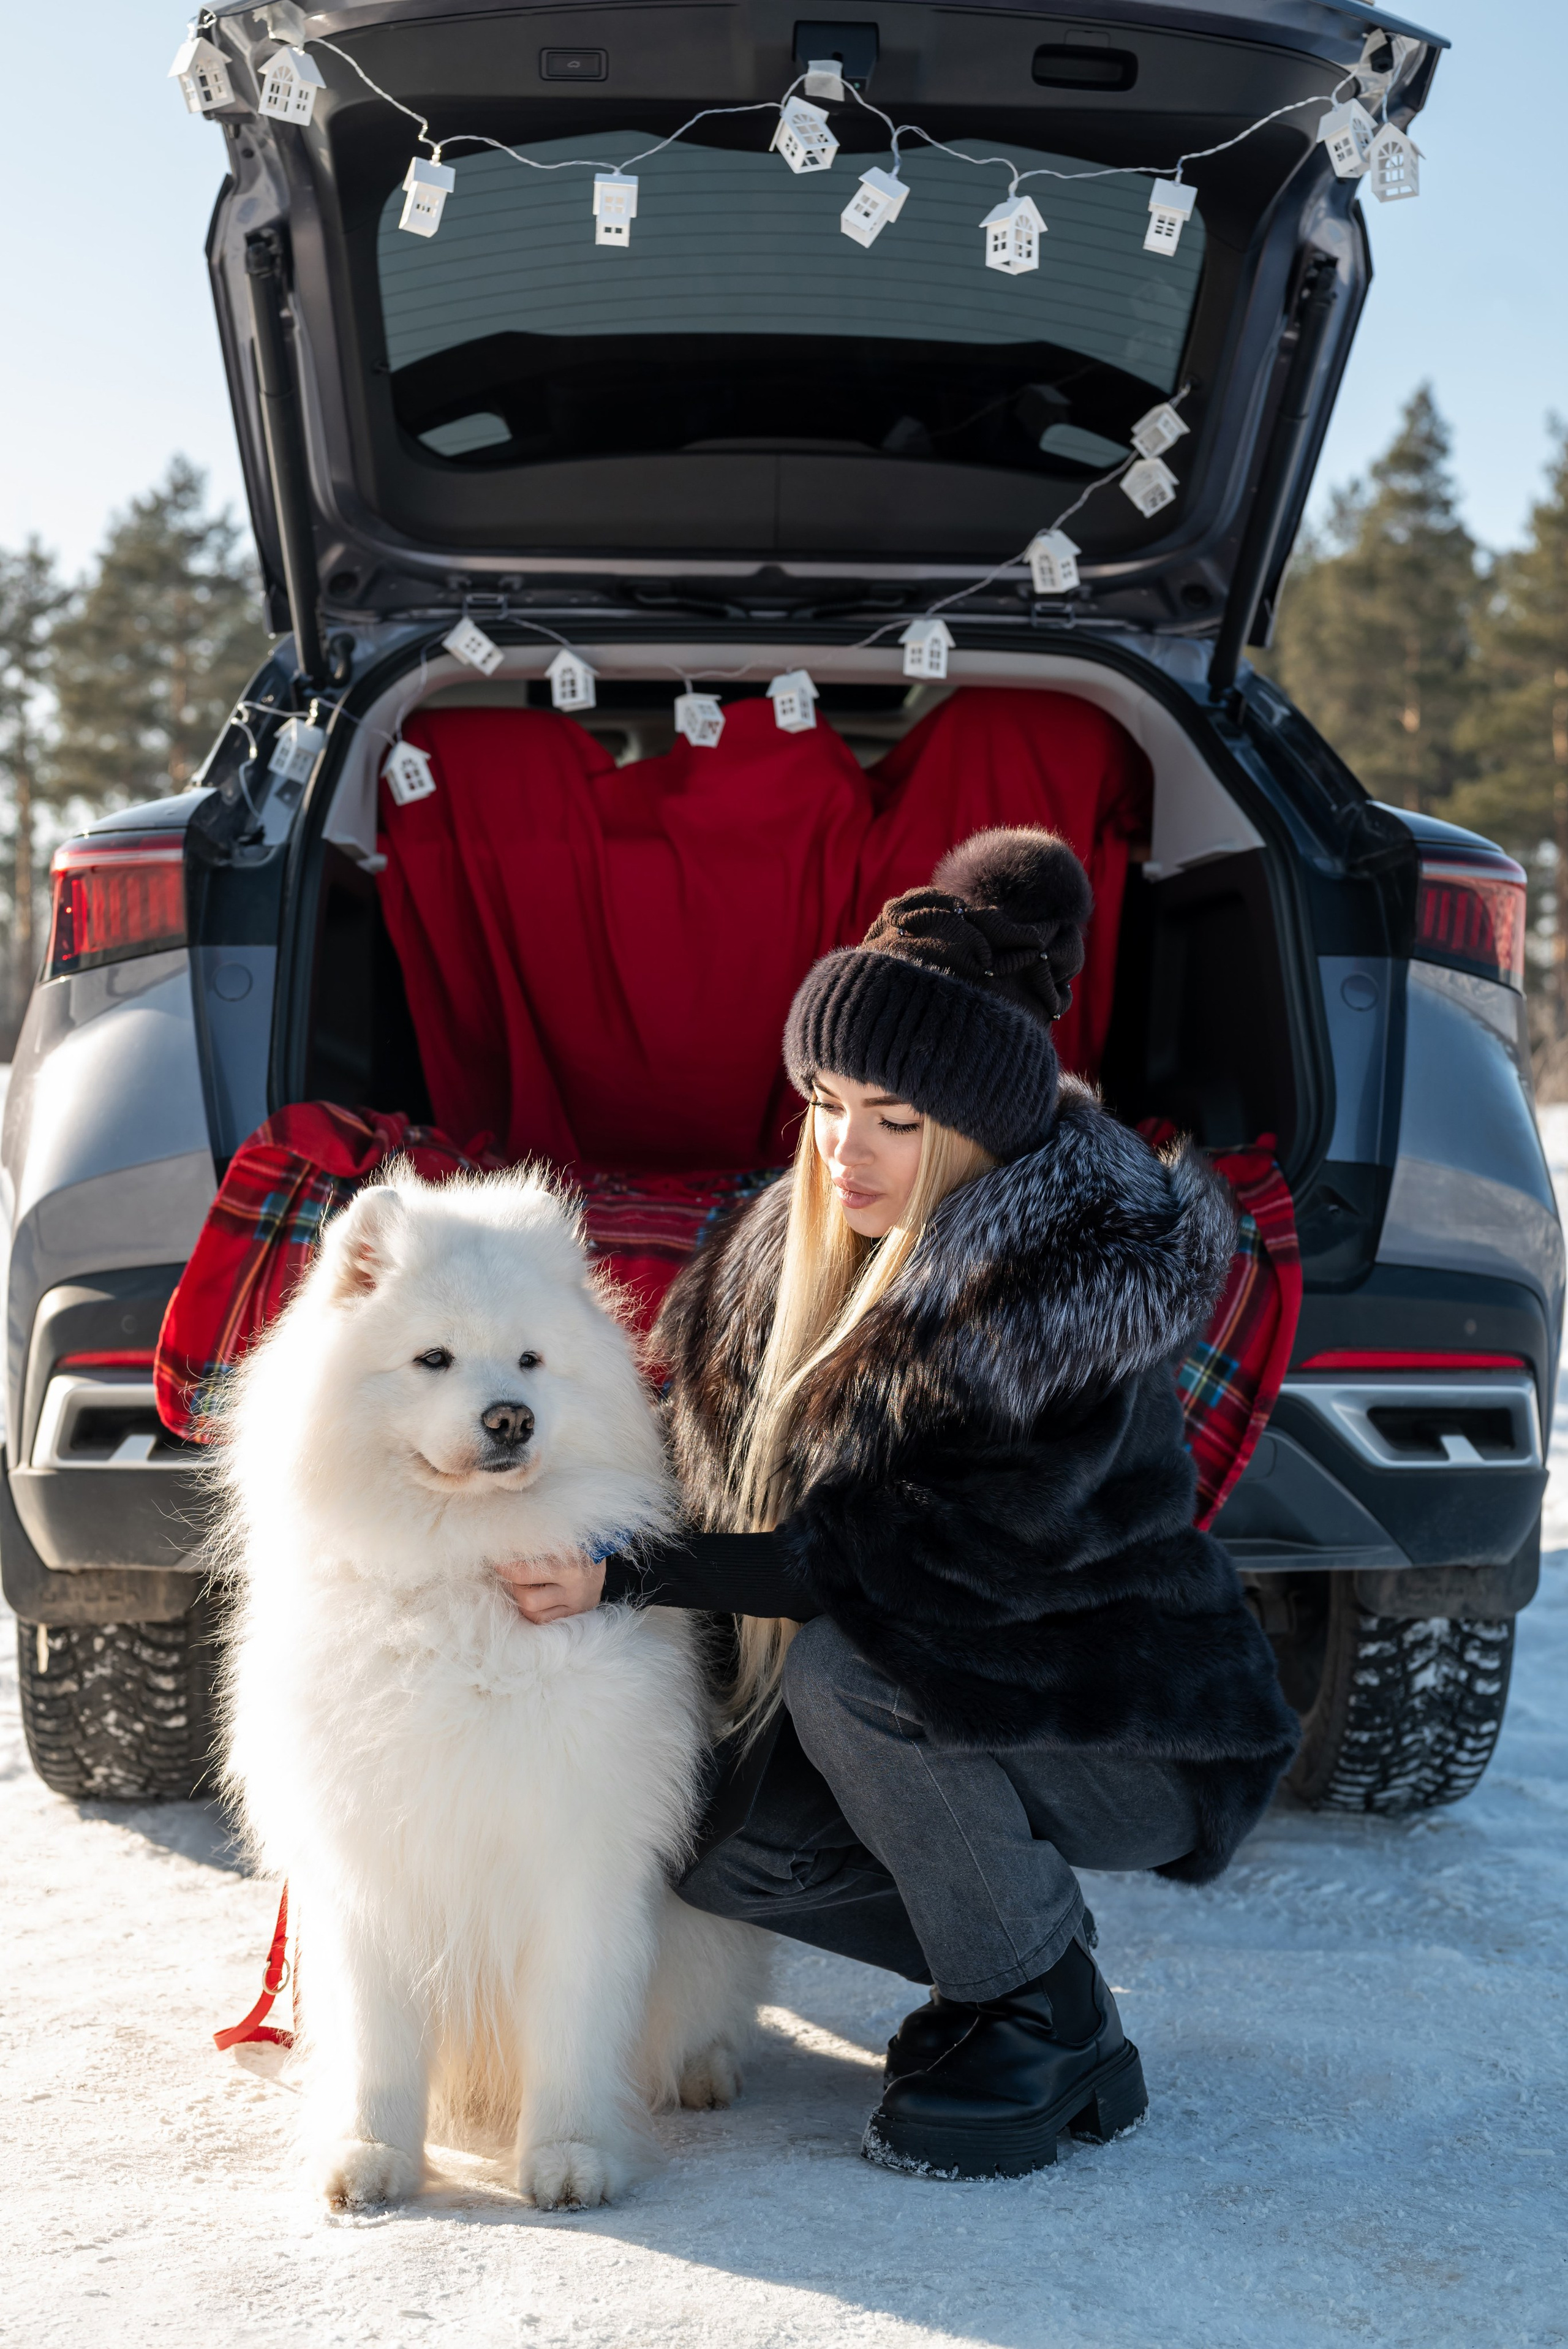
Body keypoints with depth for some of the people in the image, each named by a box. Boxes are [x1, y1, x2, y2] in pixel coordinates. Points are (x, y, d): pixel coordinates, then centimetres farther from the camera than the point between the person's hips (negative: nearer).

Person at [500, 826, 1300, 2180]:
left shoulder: (1076, 1294, -26)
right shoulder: (819, 1239, -3)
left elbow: (919, 1556, -31)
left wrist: (631, 1578, -33)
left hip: (1152, 1738, -7)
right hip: (957, 1700, 7)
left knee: (854, 1665, -31)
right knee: (727, 1855, -14)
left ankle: (1049, 2025, -11)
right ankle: (1027, 1958, 10)